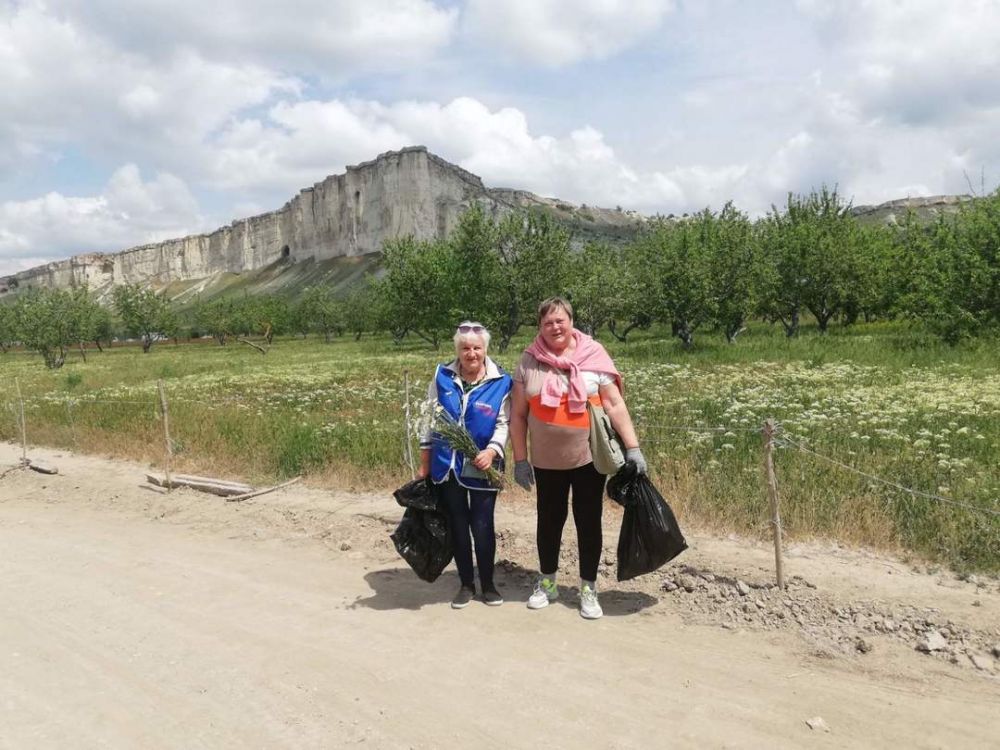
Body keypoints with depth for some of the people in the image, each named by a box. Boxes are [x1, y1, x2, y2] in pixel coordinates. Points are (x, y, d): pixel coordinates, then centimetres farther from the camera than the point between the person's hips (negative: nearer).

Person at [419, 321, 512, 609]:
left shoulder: (500, 382, -6)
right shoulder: (442, 377, 0)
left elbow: (503, 424, -4)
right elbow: (430, 420, 5)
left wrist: (492, 450, -21)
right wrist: (425, 462, 5)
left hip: (482, 468, -2)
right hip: (447, 466, 2)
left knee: (482, 526, 3)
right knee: (457, 526, 11)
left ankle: (488, 584, 23)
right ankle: (466, 584, 27)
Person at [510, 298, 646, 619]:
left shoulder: (593, 355, -6)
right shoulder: (529, 361, -3)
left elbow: (615, 405, -6)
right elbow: (518, 414, 1)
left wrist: (633, 448, -11)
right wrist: (520, 459, -1)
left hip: (589, 457, -1)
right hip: (546, 460, 1)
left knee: (588, 522, 8)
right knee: (549, 520, 15)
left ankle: (588, 589, 25)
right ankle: (546, 582, 34)